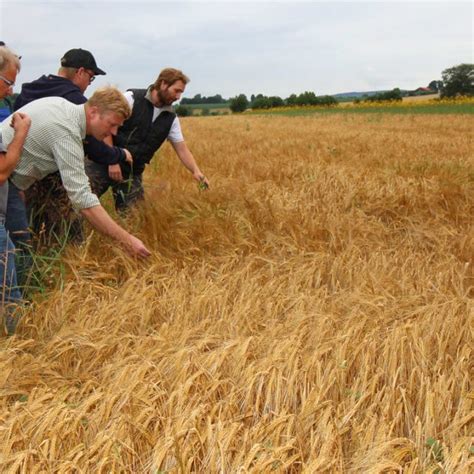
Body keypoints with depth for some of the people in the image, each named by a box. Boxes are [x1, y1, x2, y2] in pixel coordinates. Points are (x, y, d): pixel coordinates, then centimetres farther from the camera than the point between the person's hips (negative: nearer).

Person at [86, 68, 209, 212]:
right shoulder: (131, 98, -10)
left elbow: (182, 149, 6)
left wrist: (196, 172, -10)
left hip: (133, 172, 5)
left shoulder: (170, 118, 5)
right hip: (104, 162, -5)